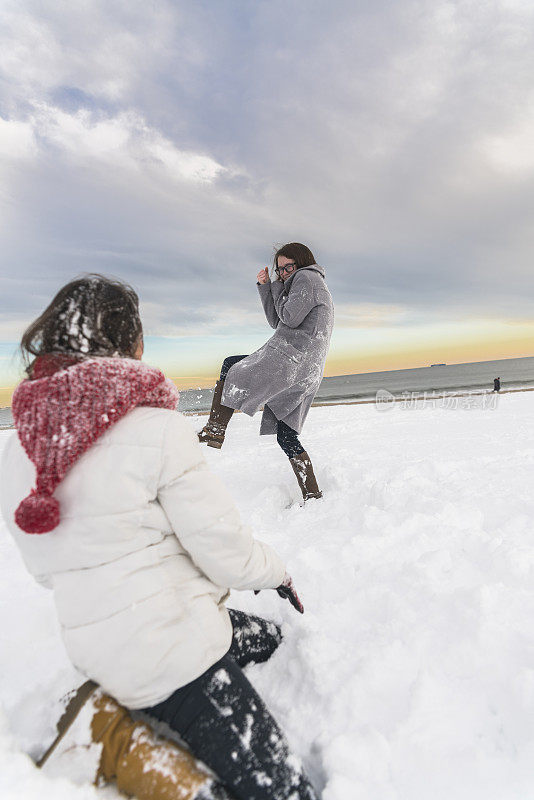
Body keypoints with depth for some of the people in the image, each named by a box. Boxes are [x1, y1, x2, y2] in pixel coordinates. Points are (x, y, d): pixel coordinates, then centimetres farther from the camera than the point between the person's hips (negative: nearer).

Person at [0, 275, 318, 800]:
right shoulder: (156, 428, -21)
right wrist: (276, 573, 4)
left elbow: (49, 568, 11)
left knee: (272, 639, 26)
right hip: (173, 654, -8)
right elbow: (225, 549, -17)